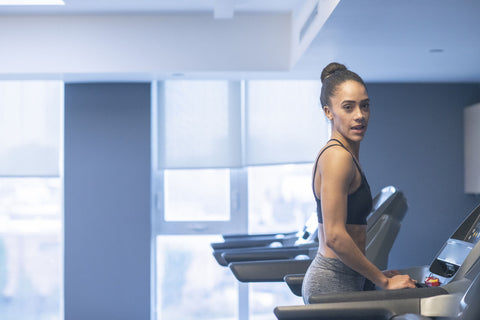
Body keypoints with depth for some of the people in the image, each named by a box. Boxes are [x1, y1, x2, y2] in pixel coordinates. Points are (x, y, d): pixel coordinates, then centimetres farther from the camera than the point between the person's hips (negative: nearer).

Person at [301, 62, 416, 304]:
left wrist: (376, 275, 15)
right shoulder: (338, 157, -14)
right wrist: (384, 281, -14)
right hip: (333, 285, -9)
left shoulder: (341, 154, 15)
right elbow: (335, 236, -21)